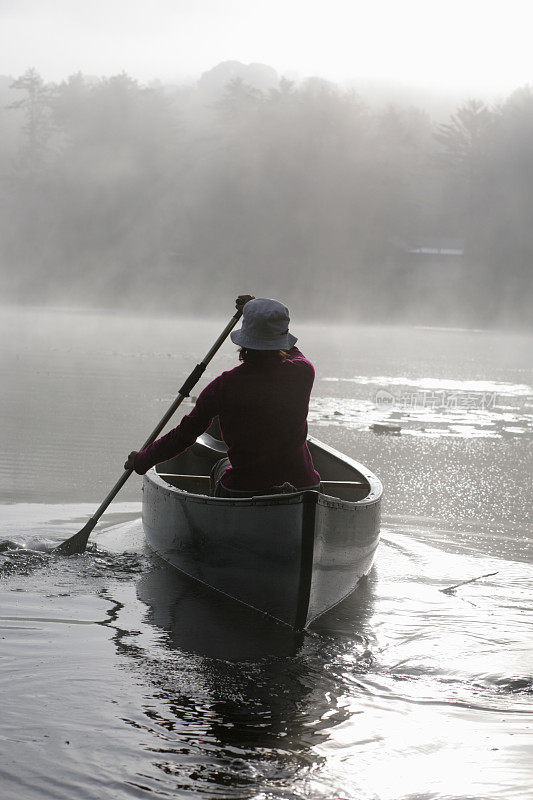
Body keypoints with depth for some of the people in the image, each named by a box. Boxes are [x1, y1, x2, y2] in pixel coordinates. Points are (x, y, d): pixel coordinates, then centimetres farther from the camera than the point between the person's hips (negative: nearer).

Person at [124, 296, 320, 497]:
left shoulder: (225, 385, -11)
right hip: (304, 484, 1)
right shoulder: (303, 372, -6)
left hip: (243, 491, -1)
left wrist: (141, 460, 14)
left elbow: (185, 434, -2)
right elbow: (292, 352, 22)